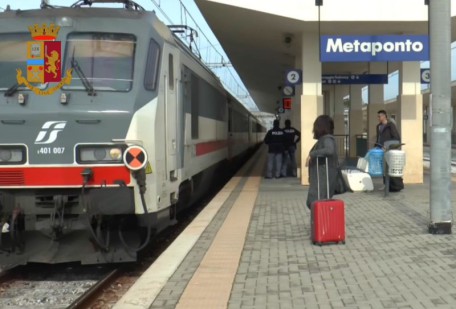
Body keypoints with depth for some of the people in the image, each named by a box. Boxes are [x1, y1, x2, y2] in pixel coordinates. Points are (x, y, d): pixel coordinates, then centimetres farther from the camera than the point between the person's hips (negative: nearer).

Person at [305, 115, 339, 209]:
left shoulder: (327, 139, -14)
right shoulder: (322, 139, 14)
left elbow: (329, 150, -36)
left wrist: (312, 154, -28)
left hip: (324, 178, -10)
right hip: (318, 178, 10)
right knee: (312, 202, 12)